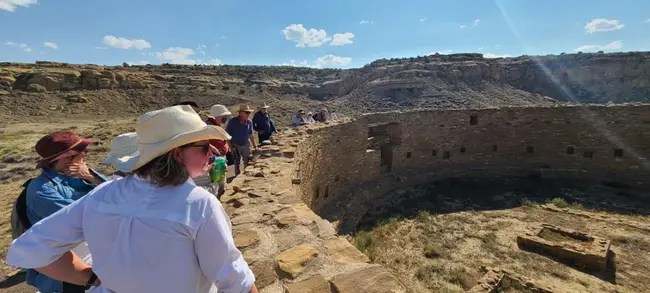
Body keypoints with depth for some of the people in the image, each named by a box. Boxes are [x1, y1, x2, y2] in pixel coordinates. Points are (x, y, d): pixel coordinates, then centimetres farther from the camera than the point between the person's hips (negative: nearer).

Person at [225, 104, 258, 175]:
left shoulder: (249, 122, 0)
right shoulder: (232, 122, -13)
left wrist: (255, 146, 12)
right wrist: (231, 147, -14)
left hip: (246, 145, 4)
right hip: (236, 146, -3)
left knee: (248, 163, 7)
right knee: (237, 164, 6)